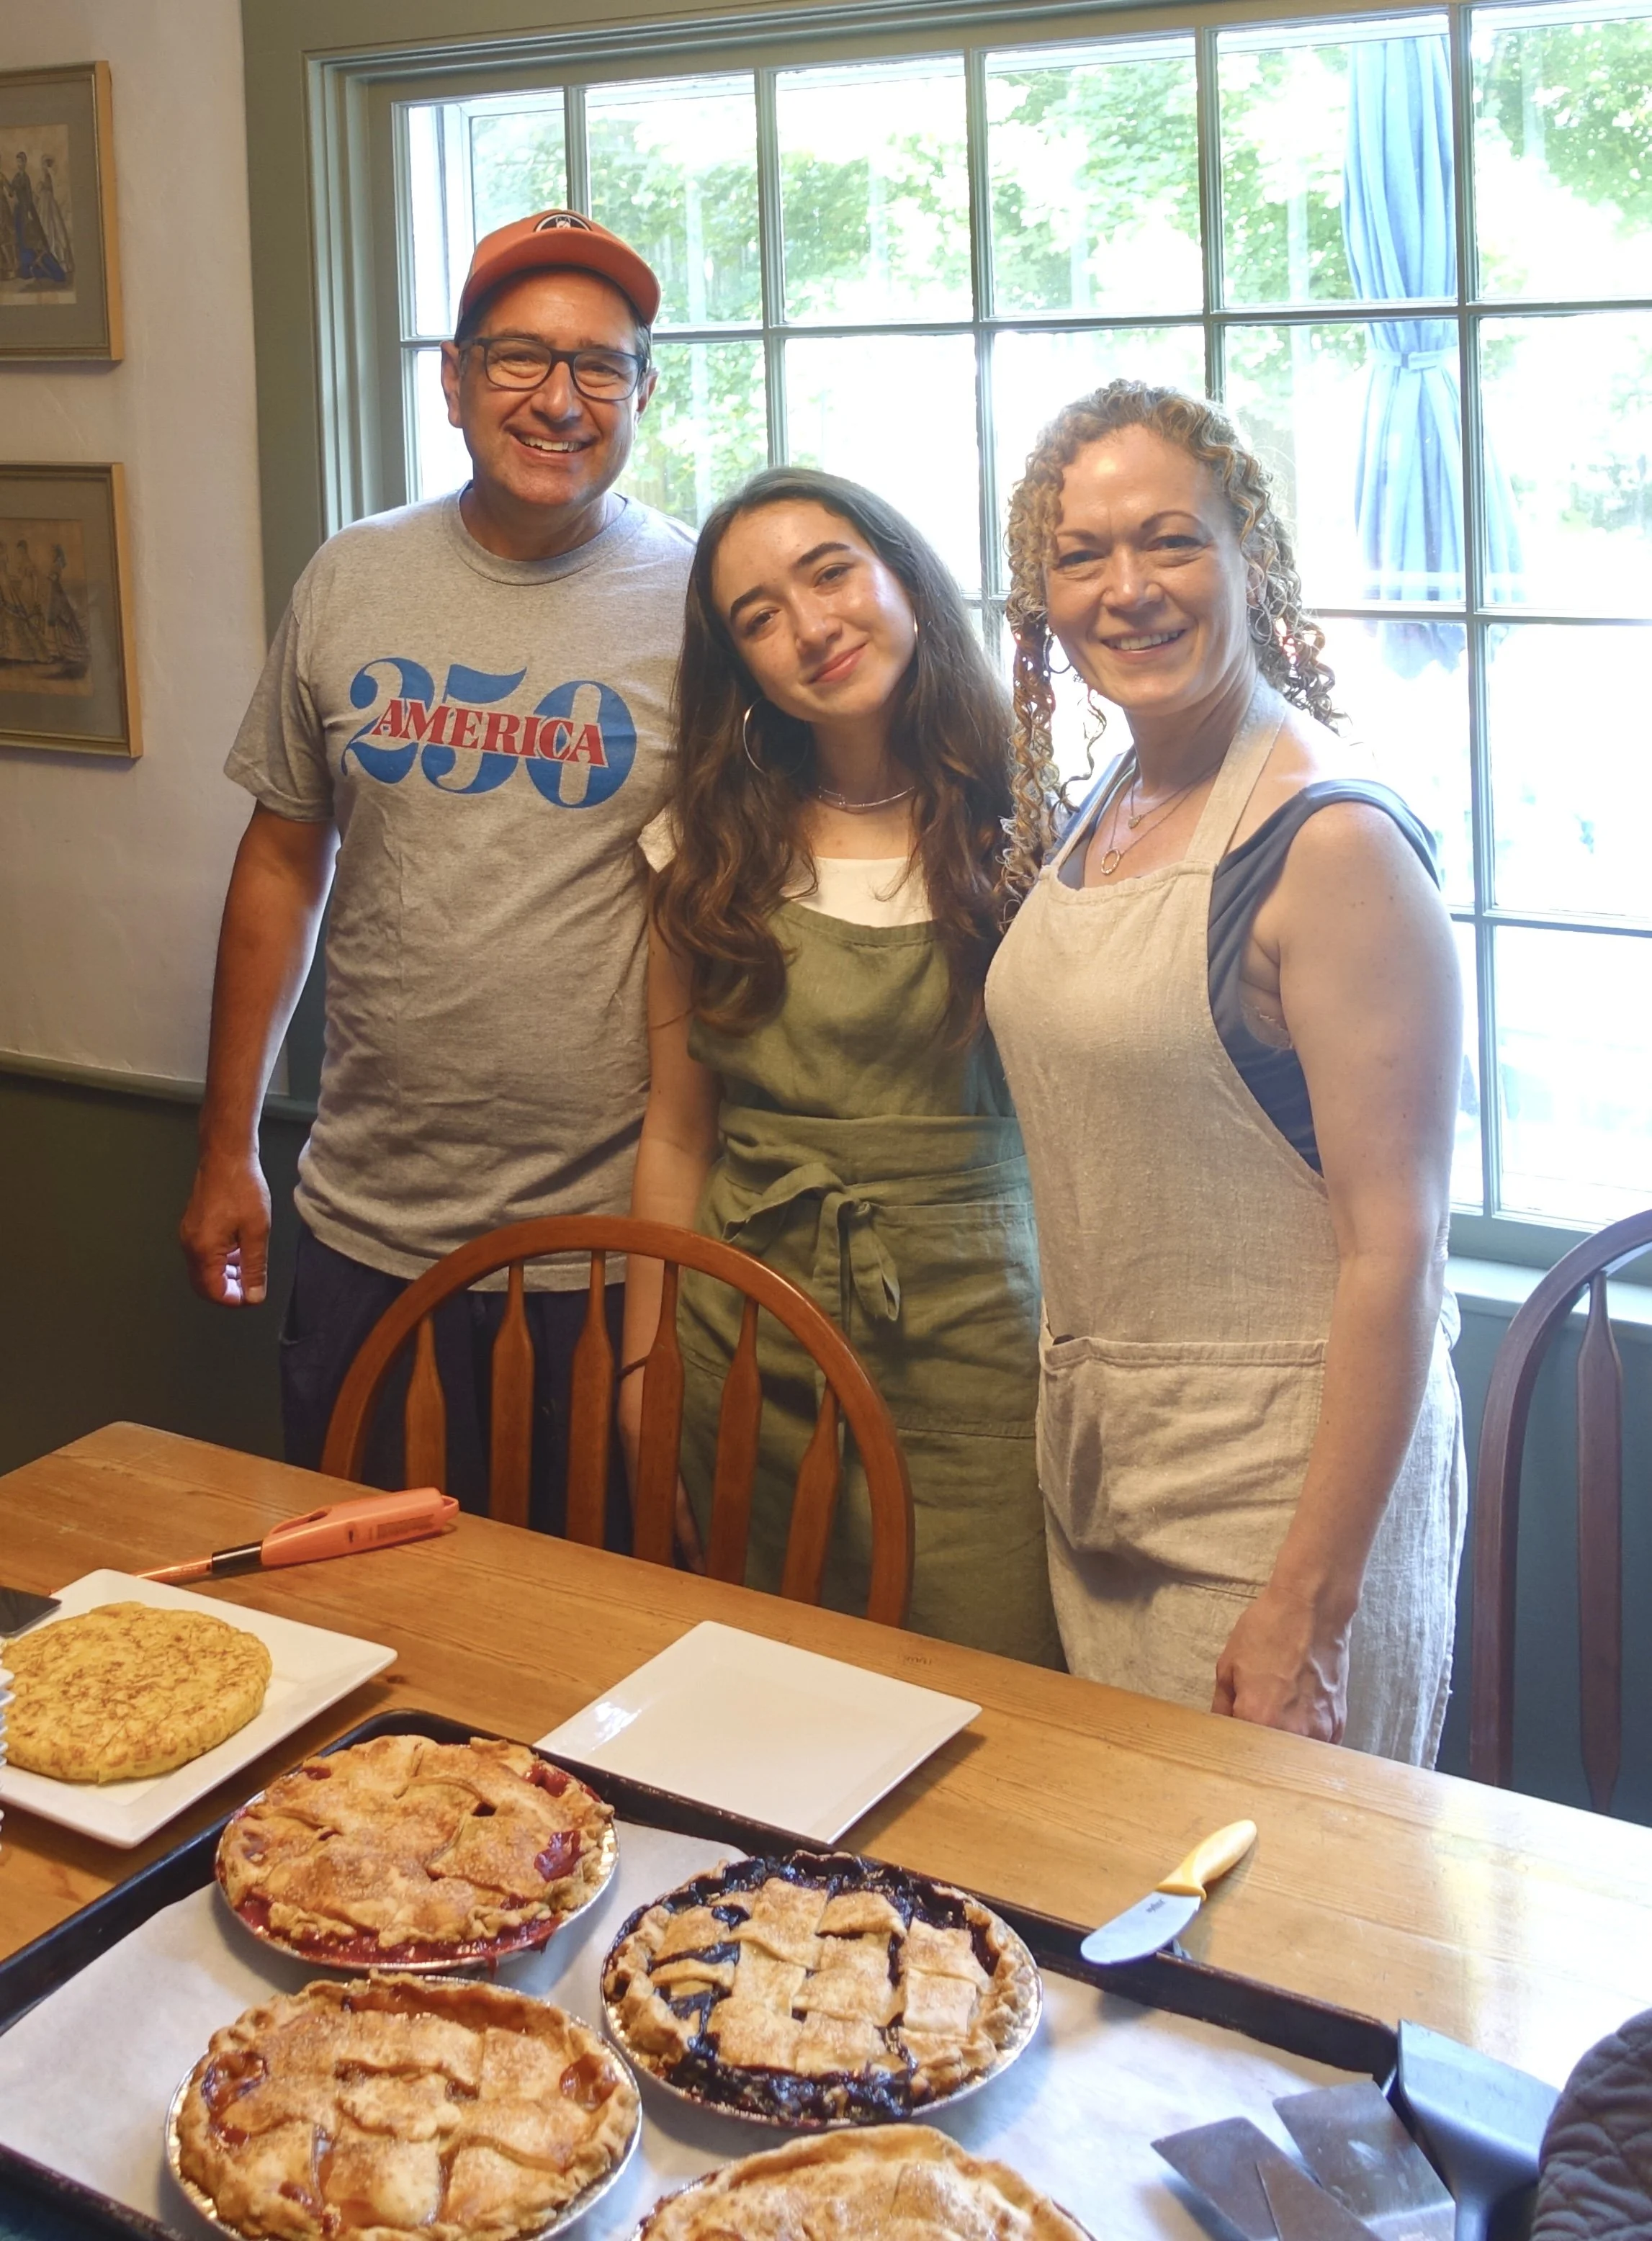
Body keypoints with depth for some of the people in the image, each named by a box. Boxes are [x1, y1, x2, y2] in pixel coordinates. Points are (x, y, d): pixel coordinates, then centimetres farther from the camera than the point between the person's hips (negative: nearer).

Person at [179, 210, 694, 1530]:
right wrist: (228, 1148, 11)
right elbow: (284, 864, 11)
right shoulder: (353, 583, 4)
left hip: (610, 1240, -3)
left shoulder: (704, 605, -6)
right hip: (367, 1235, 3)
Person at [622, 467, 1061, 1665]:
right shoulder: (712, 849, 5)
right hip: (748, 1340, 2)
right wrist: (644, 1368, 6)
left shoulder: (1019, 825, -3)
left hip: (970, 1334, -2)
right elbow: (676, 1135, 7)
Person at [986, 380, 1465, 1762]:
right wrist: (1077, 1425, 10)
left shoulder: (1333, 844, -18)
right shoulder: (1097, 817, 7)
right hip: (1095, 1462, 8)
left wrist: (1310, 1602, -20)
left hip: (1285, 1481, -7)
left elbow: (1393, 1248, -20)